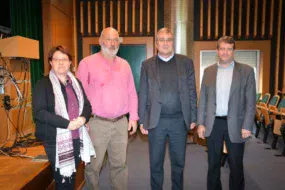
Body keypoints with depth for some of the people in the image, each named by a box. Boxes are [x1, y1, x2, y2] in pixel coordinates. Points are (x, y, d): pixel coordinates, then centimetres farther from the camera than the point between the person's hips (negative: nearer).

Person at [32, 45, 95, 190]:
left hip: (77, 138, 5)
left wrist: (83, 118, -11)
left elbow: (87, 105, 12)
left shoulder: (76, 82, 12)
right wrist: (67, 123, -22)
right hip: (56, 140, -5)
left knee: (72, 177, 17)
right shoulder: (43, 84, -5)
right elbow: (39, 112, -15)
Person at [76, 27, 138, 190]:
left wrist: (133, 117, 6)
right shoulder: (87, 63, -3)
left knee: (120, 164, 14)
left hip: (121, 123, 4)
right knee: (93, 165, 8)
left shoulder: (125, 64, 11)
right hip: (96, 123, -3)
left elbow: (132, 93, 12)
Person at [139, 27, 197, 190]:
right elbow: (143, 95, 2)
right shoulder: (147, 65, 4)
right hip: (156, 121, 0)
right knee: (156, 163, 12)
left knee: (179, 162, 15)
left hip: (180, 120, 1)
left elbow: (192, 92, 4)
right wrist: (142, 121, -1)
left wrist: (193, 118, 1)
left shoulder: (186, 62, 5)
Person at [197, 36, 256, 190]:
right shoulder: (208, 71, 6)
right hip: (213, 124, 2)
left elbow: (250, 102, -3)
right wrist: (200, 123, 0)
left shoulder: (246, 71, -1)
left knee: (236, 165, 10)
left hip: (235, 124, -2)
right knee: (213, 164, 14)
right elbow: (202, 100, 5)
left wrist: (247, 126, -10)